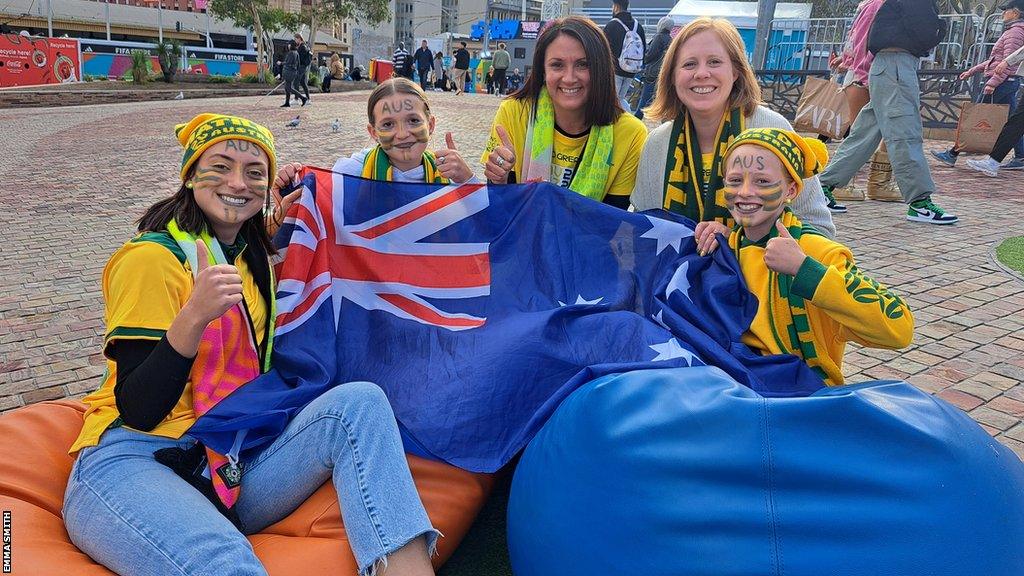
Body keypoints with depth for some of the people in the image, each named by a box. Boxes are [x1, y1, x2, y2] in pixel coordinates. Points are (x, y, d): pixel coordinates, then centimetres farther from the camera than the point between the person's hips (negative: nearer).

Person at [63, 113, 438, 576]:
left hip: (233, 469, 7)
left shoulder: (251, 255, 14)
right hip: (132, 465, -6)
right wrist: (194, 316, -28)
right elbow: (137, 411, -11)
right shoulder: (152, 257, -7)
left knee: (360, 402, -20)